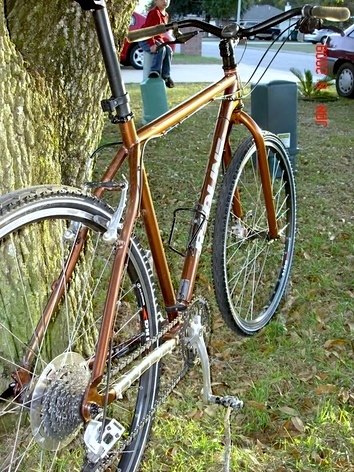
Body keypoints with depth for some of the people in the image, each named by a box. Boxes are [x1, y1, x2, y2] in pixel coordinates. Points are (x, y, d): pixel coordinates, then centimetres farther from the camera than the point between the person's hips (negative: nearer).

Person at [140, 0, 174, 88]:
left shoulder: (166, 15, 11)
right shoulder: (154, 13, -16)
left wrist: (163, 41, 4)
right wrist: (152, 44, -34)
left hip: (158, 40, 8)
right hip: (146, 40, -8)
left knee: (168, 50, -14)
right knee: (161, 49, -32)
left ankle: (166, 76, -11)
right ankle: (154, 72, -33)